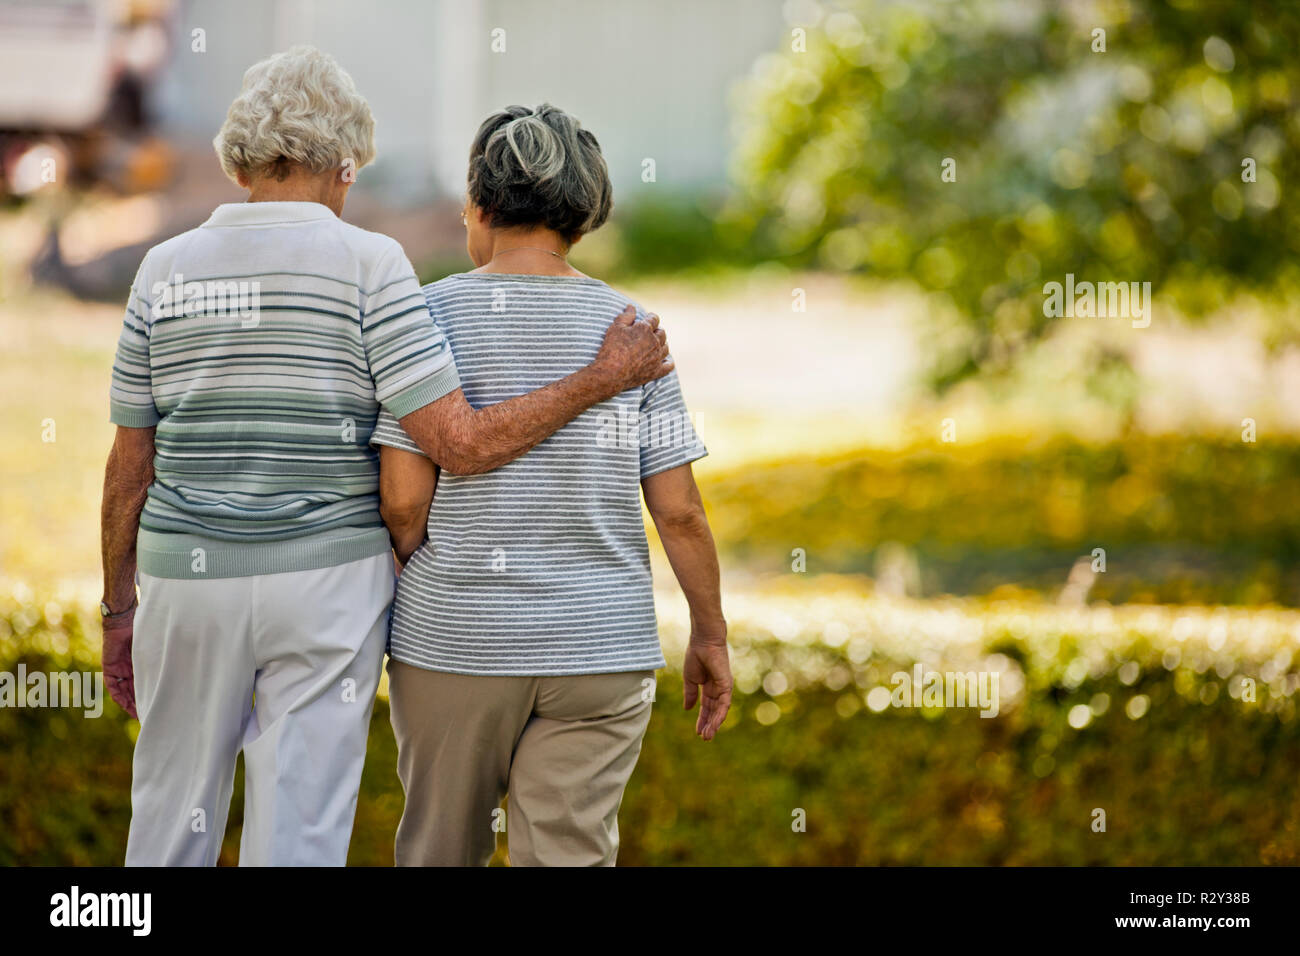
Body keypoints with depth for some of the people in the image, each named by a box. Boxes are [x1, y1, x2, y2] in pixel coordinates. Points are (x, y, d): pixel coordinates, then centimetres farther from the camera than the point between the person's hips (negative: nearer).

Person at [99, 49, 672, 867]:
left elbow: (130, 464, 6)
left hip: (189, 582, 3)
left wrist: (120, 608, 16)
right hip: (326, 583, -3)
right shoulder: (367, 264, -9)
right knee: (300, 832, 1)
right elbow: (461, 445, -15)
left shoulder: (167, 269, 2)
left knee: (173, 822, 15)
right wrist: (604, 379, -6)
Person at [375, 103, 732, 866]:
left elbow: (404, 500, -10)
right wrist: (711, 636, 10)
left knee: (442, 848, 16)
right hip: (598, 650, 1)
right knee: (570, 855, 0)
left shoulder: (430, 316, -6)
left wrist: (405, 598, 8)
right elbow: (680, 512, -2)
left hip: (456, 636, -1)